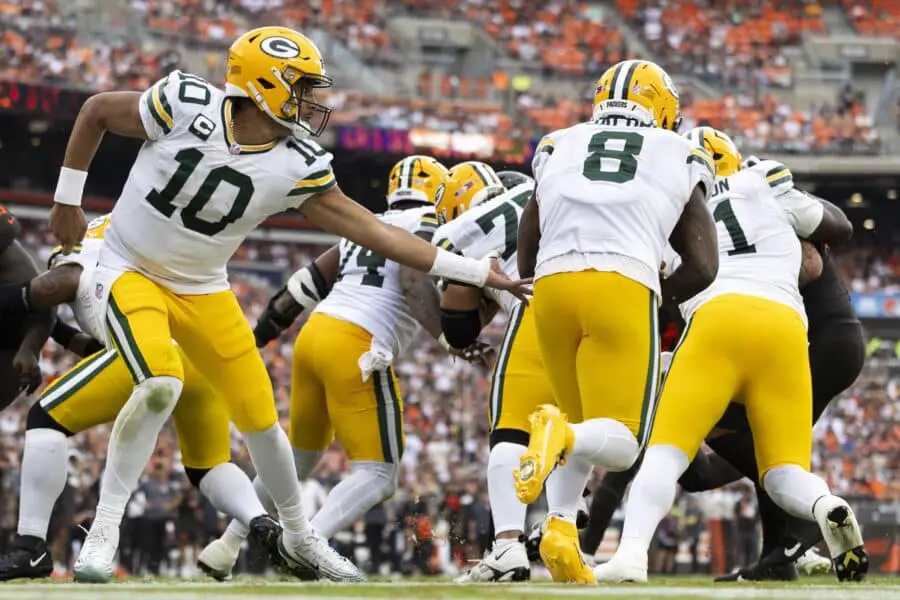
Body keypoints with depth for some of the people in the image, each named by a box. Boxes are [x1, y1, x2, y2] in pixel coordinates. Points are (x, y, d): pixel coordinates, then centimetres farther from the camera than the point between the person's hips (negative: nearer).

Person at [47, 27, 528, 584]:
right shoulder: (186, 106, -24)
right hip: (131, 271, -4)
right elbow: (97, 111, -7)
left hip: (202, 289, 4)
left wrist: (475, 272, -14)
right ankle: (104, 530, -16)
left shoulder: (297, 166, -14)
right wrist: (68, 200, -3)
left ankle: (300, 537, 27)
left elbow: (372, 230, -11)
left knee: (260, 414, 3)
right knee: (161, 383, -29)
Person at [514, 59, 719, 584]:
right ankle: (561, 435, -32)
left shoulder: (558, 150, 22)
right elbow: (703, 267, 10)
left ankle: (561, 527, 0)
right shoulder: (680, 160, 17)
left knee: (583, 426, 23)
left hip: (553, 285, 3)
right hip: (625, 288, -3)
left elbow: (526, 259, 22)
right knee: (620, 443, 1)